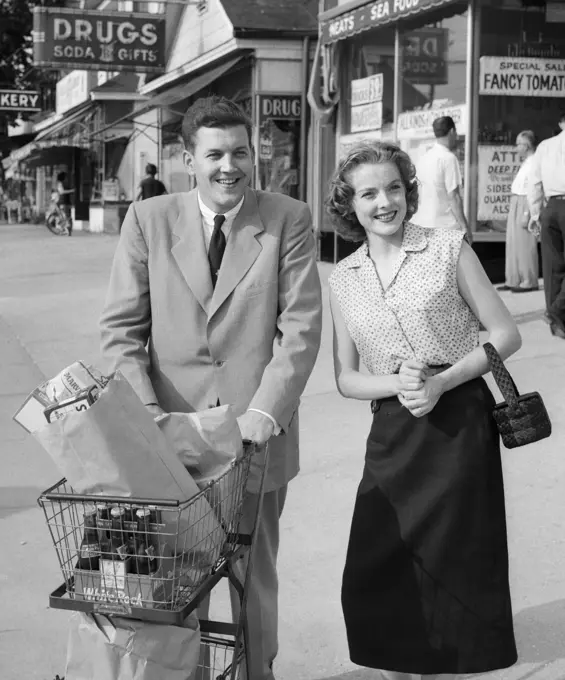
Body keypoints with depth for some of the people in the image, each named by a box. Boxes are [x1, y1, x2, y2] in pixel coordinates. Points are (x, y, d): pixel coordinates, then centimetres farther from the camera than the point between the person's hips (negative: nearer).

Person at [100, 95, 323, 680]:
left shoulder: (289, 220, -1)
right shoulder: (147, 220, 1)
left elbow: (301, 327, -7)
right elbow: (121, 328, -1)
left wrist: (263, 413, -18)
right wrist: (145, 413, -14)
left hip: (258, 433, 0)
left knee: (255, 576, 14)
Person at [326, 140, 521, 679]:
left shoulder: (447, 248, -1)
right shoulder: (343, 279, 8)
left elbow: (506, 335, 0)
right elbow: (345, 377, 9)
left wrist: (442, 382, -14)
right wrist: (397, 384, -11)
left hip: (460, 424, -3)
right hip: (392, 433, 3)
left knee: (452, 574, 2)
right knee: (372, 585, 2)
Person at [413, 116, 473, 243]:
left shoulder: (424, 157, 11)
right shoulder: (449, 158, -12)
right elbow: (453, 196, -15)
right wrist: (465, 227, -11)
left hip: (422, 224, 8)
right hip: (445, 227, -8)